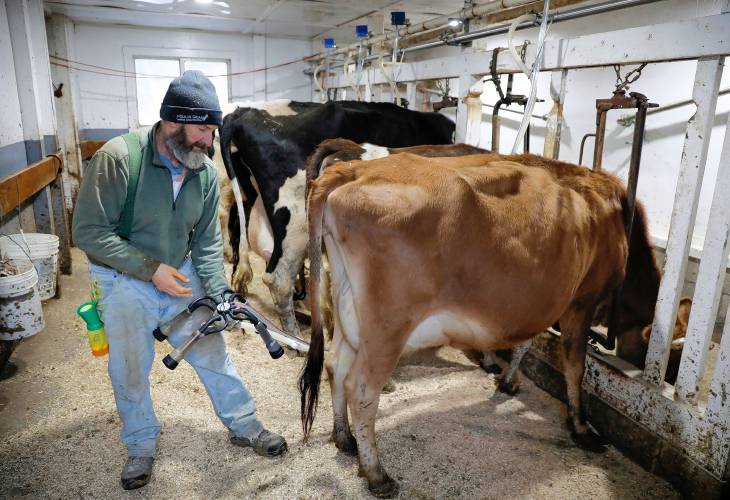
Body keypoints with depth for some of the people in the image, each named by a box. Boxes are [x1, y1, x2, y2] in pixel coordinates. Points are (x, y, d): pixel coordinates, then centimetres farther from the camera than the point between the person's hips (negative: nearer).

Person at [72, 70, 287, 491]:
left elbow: (208, 242, -2)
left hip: (181, 275, 4)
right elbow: (89, 231, -20)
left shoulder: (205, 172, -7)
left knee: (213, 354, 11)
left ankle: (244, 426, 31)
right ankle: (142, 445, 37)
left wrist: (220, 293, -14)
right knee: (130, 371, 11)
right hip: (124, 282, -3)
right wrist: (150, 269, -24)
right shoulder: (117, 158, -23)